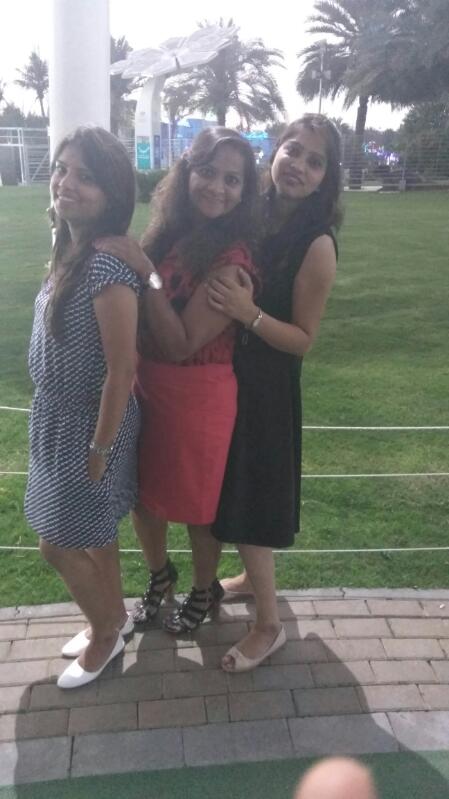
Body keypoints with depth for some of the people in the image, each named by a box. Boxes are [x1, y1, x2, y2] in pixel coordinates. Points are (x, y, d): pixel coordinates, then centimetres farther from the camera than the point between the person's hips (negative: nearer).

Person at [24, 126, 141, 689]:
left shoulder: (108, 266, -26)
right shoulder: (68, 250, 3)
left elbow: (122, 368, -24)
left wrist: (99, 449, -17)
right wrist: (55, 425, 15)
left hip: (90, 427, -8)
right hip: (59, 422, 8)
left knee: (58, 543, 7)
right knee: (93, 531, 22)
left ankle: (105, 629, 32)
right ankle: (112, 617, 43)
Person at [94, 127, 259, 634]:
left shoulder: (231, 262, -21)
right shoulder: (169, 234, -1)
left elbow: (180, 344, -24)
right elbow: (136, 319, 8)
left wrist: (146, 272, -27)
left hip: (198, 397, -6)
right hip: (144, 386, 6)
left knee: (197, 505, 14)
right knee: (140, 494, 20)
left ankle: (204, 591, 42)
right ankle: (159, 575, 48)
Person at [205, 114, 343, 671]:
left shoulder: (316, 245, -16)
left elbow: (303, 340, -15)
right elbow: (206, 287, 8)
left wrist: (250, 314, -29)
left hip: (265, 385, -6)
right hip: (224, 375, 6)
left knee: (251, 495, 2)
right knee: (231, 489, 20)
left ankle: (268, 625, 22)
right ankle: (254, 575, 45)